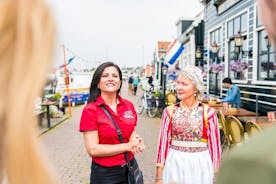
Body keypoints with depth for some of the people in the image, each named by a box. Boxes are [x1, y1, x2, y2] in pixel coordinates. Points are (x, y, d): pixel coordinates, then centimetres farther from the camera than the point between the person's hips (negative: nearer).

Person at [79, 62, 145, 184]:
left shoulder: (129, 105, -1)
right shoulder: (90, 110, -14)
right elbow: (93, 149, -18)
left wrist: (136, 142, -10)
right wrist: (127, 146, -18)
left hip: (130, 168, 4)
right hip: (104, 173, -4)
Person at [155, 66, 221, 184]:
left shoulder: (208, 112, -8)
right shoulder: (170, 111, -3)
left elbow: (214, 145, -2)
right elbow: (163, 143, -2)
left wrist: (213, 173, 2)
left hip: (200, 165, -1)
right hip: (174, 164, 1)